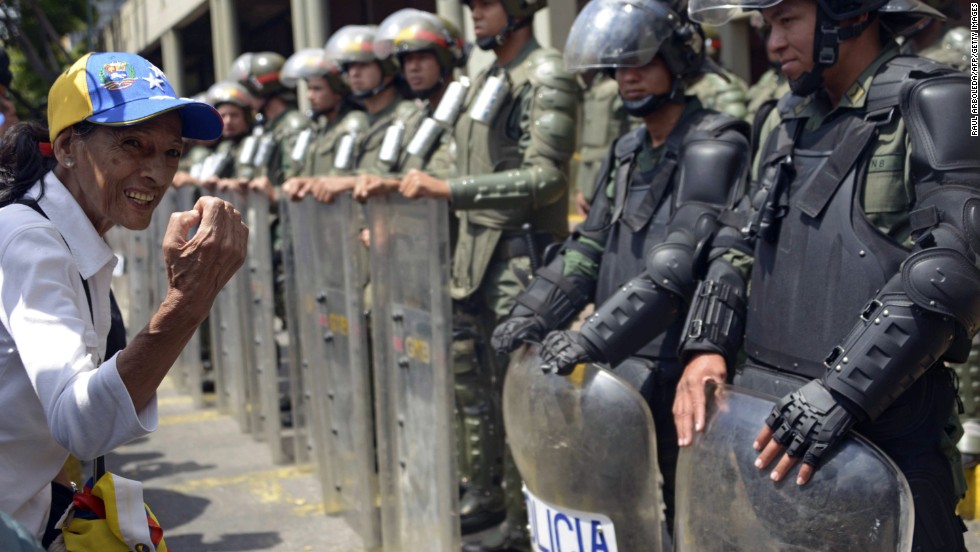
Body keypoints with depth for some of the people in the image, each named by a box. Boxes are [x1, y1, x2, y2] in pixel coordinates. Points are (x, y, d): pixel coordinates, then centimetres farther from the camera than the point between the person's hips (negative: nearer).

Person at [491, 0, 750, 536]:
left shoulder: (713, 149, -13)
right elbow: (588, 247, 15)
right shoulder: (626, 152, 14)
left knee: (686, 509, -1)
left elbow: (679, 266, -24)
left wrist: (592, 338, -29)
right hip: (621, 361, 8)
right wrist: (534, 312, 0)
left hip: (676, 369, -8)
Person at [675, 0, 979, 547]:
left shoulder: (932, 105, -8)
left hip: (886, 435, -6)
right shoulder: (788, 121, 15)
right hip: (773, 424, 7)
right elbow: (743, 247, 20)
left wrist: (844, 390, -25)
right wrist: (708, 346, 3)